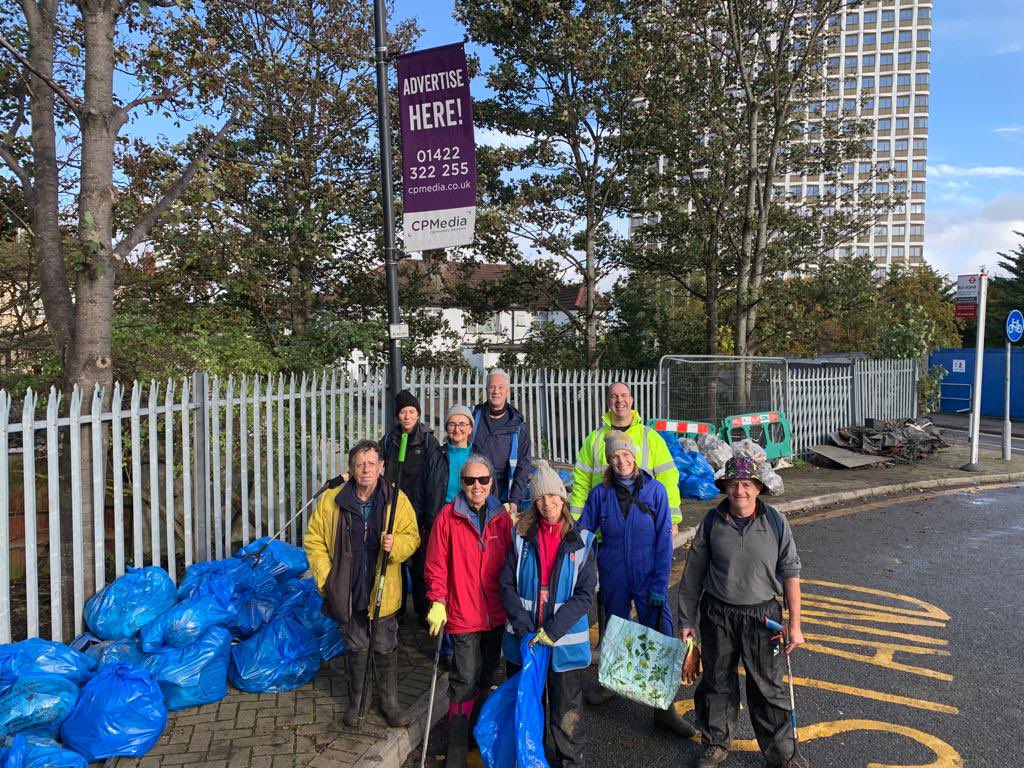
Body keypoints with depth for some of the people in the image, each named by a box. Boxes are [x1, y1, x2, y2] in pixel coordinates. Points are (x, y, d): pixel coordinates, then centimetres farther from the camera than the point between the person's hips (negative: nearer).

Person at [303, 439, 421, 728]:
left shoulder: (397, 500, -7)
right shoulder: (331, 500, -6)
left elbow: (412, 537, -1)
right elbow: (314, 540, 3)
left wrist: (395, 545, -23)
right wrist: (326, 577, -4)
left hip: (383, 592, -1)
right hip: (348, 592, 1)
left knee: (386, 649, 11)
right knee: (356, 648, 17)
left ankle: (389, 702, 30)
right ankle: (356, 702, 37)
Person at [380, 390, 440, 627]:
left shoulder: (428, 441, -1)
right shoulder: (388, 440, 8)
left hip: (418, 512, -3)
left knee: (418, 563, 4)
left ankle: (423, 611, 18)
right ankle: (395, 609, 22)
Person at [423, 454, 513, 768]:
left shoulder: (501, 517, 2)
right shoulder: (448, 516, -9)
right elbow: (436, 564, -8)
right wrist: (437, 602, -15)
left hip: (496, 614, 4)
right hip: (462, 614, -4)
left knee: (486, 675, 18)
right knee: (464, 680, -2)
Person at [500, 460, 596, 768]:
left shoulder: (581, 541, -5)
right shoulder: (522, 537, 0)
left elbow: (585, 595, -9)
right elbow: (507, 585, -3)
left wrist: (553, 631, -16)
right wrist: (525, 628, -13)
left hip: (566, 642, -2)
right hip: (524, 639, 2)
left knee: (567, 713, 10)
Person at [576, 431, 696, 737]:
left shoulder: (655, 490, -8)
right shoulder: (600, 493, -4)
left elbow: (664, 540, -7)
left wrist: (660, 583, -11)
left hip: (648, 577, -1)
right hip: (613, 578, 2)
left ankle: (664, 707, 10)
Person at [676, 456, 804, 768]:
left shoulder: (776, 522, -8)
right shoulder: (712, 522, -6)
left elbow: (790, 574, -1)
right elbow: (693, 575, 1)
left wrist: (794, 624, -2)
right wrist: (686, 620, 4)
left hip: (762, 616, -1)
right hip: (718, 616, 1)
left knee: (769, 687, 9)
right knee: (717, 683, 15)